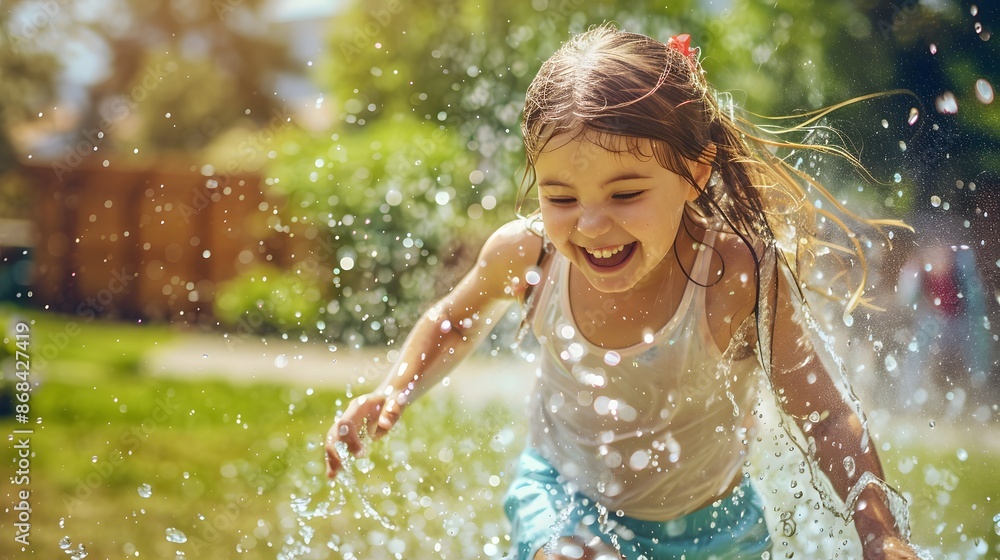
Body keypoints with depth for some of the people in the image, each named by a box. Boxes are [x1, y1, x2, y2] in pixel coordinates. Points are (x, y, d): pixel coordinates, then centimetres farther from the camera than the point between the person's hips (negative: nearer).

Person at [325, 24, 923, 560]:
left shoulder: (739, 276, -30)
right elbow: (456, 320, 3)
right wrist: (393, 395, -11)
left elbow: (826, 416, -18)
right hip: (564, 496, 0)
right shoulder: (526, 256, -21)